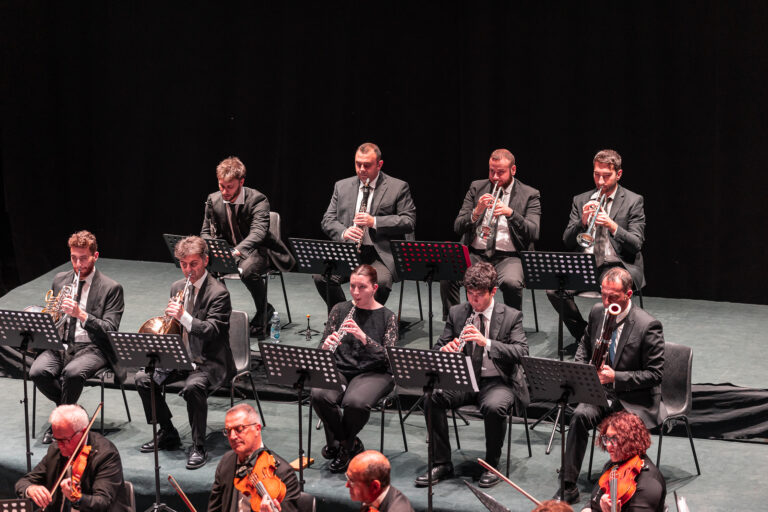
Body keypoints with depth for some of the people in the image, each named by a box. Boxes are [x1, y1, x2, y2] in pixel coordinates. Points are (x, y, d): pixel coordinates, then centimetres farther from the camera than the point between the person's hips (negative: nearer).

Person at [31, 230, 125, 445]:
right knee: (37, 372, -27)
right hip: (61, 344, 5)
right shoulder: (60, 280, 14)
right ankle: (71, 408, 0)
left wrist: (81, 314, -24)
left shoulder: (111, 288, -2)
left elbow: (110, 330, -10)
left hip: (92, 348, -4)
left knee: (73, 372, -37)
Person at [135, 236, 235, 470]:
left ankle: (198, 446, -20)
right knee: (143, 378, -10)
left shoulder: (218, 293, -13)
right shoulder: (178, 287, 10)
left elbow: (211, 331, -24)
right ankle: (168, 435, 5)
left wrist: (183, 316, -37)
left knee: (193, 386, -36)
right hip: (181, 358, 8)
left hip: (209, 362, -8)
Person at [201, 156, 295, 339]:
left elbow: (258, 231, -33)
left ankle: (262, 318, -15)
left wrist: (236, 252, -50)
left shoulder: (257, 200, -18)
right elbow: (206, 231, 6)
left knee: (248, 270, -38)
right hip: (228, 251, 5)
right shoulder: (213, 200, -2)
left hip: (257, 251, -5)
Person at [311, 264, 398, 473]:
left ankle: (344, 445, -2)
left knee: (355, 401, -36)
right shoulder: (340, 310, 8)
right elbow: (323, 348, 8)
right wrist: (327, 346, -17)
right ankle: (350, 444, -5)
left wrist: (364, 338, -26)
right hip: (340, 369, 3)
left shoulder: (387, 317, 0)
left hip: (373, 372, -3)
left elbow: (389, 356, -11)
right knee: (319, 395, -31)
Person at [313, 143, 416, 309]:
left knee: (380, 282, -35)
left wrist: (375, 222, -16)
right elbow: (328, 220, 13)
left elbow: (409, 221, -3)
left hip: (381, 255, -3)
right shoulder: (342, 186, 15)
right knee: (321, 276, -25)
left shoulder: (398, 187, 4)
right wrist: (344, 232, -11)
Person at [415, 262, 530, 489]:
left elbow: (521, 351, -13)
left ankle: (491, 466, -13)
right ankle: (441, 463, -13)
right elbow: (439, 347, 11)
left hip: (497, 382, -3)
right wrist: (445, 351, -16)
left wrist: (487, 342, -26)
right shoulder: (456, 313, 9)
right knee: (432, 398, -25)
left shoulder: (511, 316, -1)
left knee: (494, 407, -37)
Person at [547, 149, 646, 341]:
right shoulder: (581, 201, 13)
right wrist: (582, 222, -12)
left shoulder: (633, 201, 3)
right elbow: (567, 242, 7)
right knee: (554, 290, -23)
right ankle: (582, 335, -2)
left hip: (618, 265, -3)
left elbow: (636, 244, -6)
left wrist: (612, 226, -23)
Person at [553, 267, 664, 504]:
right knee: (580, 416, -26)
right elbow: (585, 345, 24)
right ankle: (568, 486, -22)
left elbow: (655, 374, -13)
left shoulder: (648, 325, -14)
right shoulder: (597, 312, 5)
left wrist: (616, 377, -24)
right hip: (602, 392, 5)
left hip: (635, 400, -5)